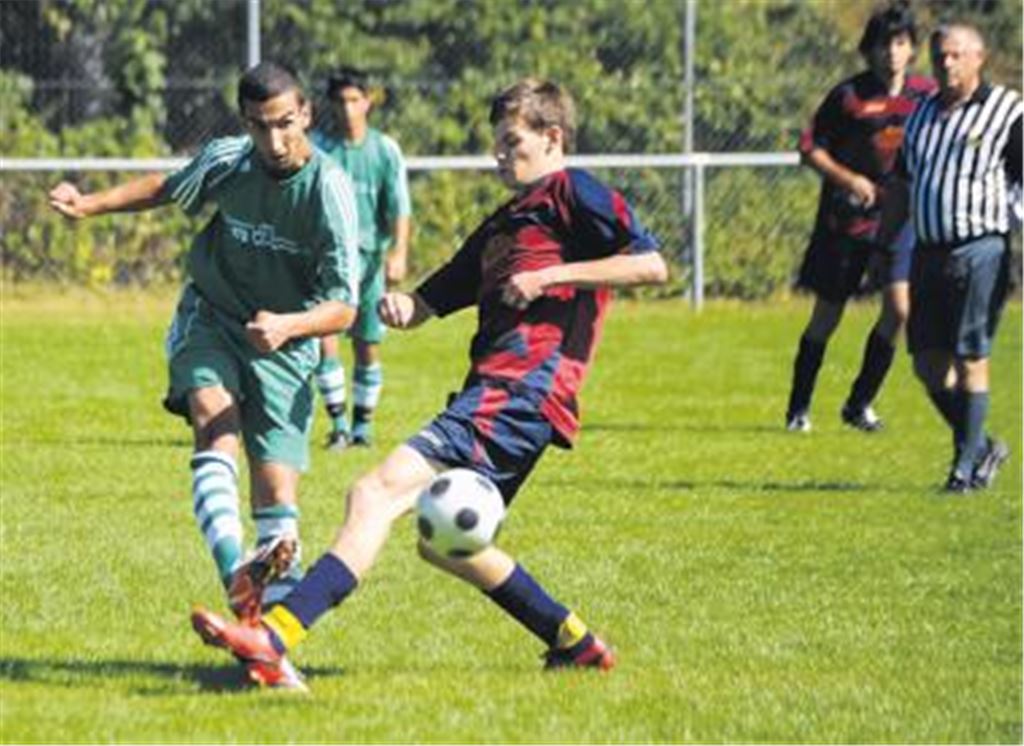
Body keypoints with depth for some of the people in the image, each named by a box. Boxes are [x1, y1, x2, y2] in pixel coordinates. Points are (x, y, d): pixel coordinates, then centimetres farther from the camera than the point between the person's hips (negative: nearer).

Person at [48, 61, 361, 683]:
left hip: (283, 345, -1)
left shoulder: (329, 191, -21)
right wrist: (91, 205, 8)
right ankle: (236, 579, -44)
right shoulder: (226, 161, -10)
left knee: (278, 496, -11)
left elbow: (343, 307, -22)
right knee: (217, 432, -27)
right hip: (211, 322, 1)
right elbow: (168, 188, 15)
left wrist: (289, 324, -40)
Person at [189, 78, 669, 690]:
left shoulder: (573, 193, 2)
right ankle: (575, 643, 27)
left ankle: (275, 637, -34)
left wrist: (552, 275, -13)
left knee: (380, 492, -22)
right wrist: (401, 307, 4)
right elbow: (431, 301, 28)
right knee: (445, 543, 22)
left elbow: (652, 266, -10)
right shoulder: (503, 224, 29)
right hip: (492, 387, 10)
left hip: (525, 388, -10)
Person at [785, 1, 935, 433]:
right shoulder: (849, 96, -8)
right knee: (826, 316, 5)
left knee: (899, 308, -12)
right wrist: (847, 178, -18)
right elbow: (810, 149, -4)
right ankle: (798, 409, 21)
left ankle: (859, 404, 5)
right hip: (846, 218, -2)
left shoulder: (925, 95, 1)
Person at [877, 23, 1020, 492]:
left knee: (970, 361, -6)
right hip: (929, 253, 6)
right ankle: (982, 447, 20)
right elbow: (901, 186, 23)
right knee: (928, 364, 4)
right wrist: (882, 246, 20)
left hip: (980, 249, -6)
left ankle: (966, 464, 2)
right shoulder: (923, 115, 16)